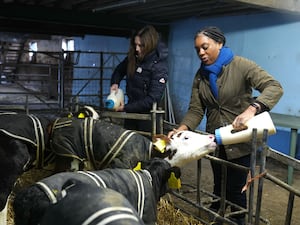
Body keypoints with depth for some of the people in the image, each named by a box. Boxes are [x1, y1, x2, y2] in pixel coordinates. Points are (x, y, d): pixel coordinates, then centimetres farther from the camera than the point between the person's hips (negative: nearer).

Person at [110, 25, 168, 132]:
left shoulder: (159, 66, -21)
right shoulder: (133, 57, -4)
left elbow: (153, 99, -24)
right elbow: (119, 70, 16)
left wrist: (126, 108, -23)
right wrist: (114, 83, -5)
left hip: (147, 114, -5)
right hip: (131, 112, 6)